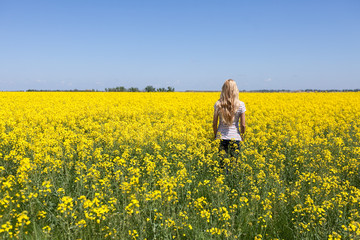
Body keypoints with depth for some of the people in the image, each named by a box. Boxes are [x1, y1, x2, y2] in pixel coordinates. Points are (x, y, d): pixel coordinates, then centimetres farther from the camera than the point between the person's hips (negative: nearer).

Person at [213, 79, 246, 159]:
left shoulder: (218, 104, -5)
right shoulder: (240, 105, -8)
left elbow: (214, 124, -1)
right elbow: (243, 125, -7)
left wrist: (216, 136, 13)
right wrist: (242, 136, 9)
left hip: (221, 138, 1)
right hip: (235, 138, -1)